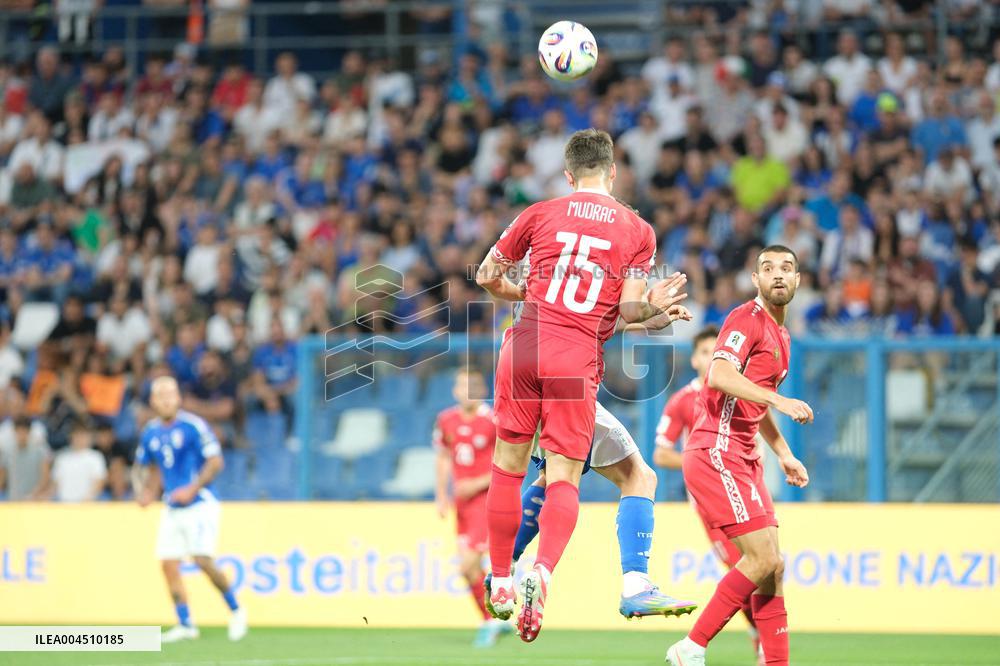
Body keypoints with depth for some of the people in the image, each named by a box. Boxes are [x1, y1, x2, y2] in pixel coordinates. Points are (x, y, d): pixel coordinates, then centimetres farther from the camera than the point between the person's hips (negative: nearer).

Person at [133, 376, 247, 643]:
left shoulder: (193, 426, -11)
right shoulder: (150, 432, 7)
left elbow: (215, 462, -13)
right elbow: (141, 467, 21)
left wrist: (192, 489, -22)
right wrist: (142, 490, 1)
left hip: (199, 503, -6)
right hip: (172, 508, 6)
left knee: (203, 559, -18)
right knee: (168, 564, -1)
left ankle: (236, 611, 1)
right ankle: (185, 624, 8)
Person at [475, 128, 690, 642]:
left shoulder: (540, 214, 9)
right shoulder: (638, 231, 8)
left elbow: (487, 277, 19)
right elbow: (627, 312, -1)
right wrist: (655, 306, 18)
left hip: (526, 345, 1)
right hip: (579, 358, -1)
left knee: (508, 465, 13)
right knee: (564, 477, 0)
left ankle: (501, 583, 17)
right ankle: (543, 572, -25)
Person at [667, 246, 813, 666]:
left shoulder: (780, 335, 20)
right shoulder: (747, 319, -9)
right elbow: (720, 376, -26)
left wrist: (784, 455, 26)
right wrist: (780, 401, -33)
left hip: (743, 459, 10)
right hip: (716, 454, -10)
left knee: (771, 565, 7)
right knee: (763, 559, -14)